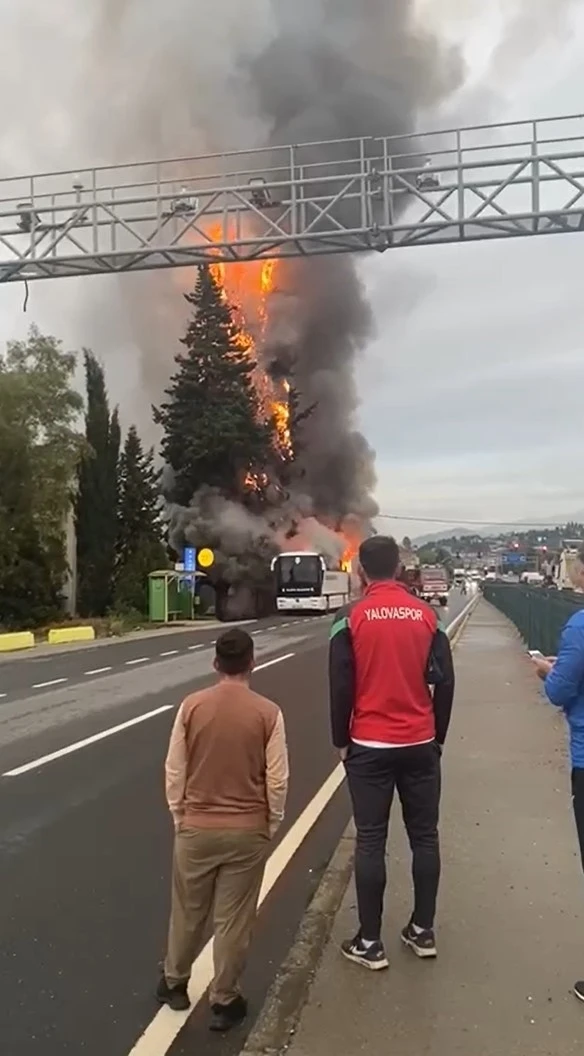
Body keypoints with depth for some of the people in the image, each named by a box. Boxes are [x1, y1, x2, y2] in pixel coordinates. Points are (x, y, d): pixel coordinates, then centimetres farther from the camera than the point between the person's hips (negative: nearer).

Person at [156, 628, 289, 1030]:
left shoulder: (191, 706, -9)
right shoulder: (268, 713, -12)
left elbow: (174, 772, -3)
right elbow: (277, 780, -9)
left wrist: (180, 819, 11)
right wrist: (271, 826, 7)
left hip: (196, 828, 2)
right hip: (247, 832, -1)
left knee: (187, 912, 21)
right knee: (234, 920, 13)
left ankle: (174, 984, 40)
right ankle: (224, 1001, 26)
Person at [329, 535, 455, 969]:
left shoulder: (351, 618, -8)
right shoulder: (426, 614, 0)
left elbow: (341, 688, -7)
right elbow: (445, 681, 2)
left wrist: (341, 741, 6)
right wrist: (438, 737, 13)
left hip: (370, 746, -2)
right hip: (420, 744, 3)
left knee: (371, 842, 6)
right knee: (425, 836, 14)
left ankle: (370, 943, 13)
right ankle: (423, 930, 25)